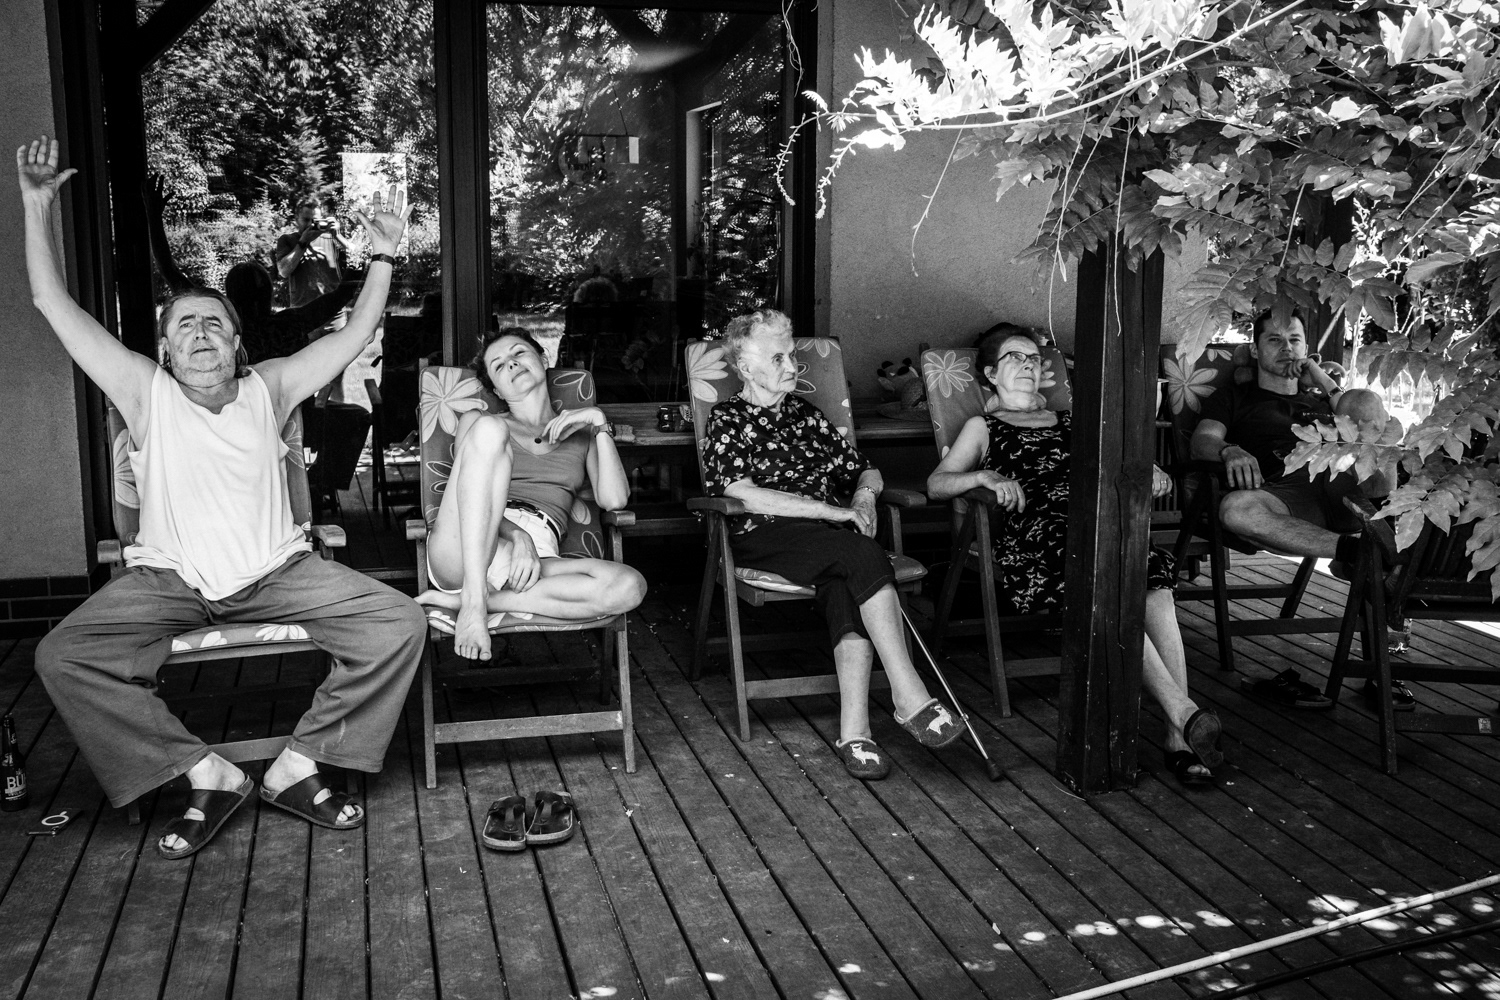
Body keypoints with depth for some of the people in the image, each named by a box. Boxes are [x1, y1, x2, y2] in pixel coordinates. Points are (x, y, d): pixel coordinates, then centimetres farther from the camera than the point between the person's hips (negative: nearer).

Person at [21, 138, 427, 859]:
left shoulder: (267, 389, 3)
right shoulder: (146, 393, -2)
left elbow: (356, 334, 4)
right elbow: (53, 303, -4)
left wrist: (382, 253, -4)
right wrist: (37, 209, -10)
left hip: (276, 572, 1)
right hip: (167, 580, 0)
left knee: (400, 624, -19)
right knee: (62, 658, -25)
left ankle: (297, 766, -7)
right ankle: (207, 775, -13)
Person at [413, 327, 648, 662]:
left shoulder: (582, 433, 26)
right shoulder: (477, 420, 24)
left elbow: (614, 500, 9)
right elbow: (471, 498, 6)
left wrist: (601, 425, 3)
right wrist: (517, 536, -13)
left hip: (536, 556, 1)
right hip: (463, 553, -1)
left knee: (629, 586, -29)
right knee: (489, 429, -23)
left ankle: (466, 599, -26)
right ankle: (473, 600, -33)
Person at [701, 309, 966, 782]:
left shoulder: (804, 413, 25)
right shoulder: (727, 421, 7)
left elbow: (864, 469, 28)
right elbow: (744, 496, -11)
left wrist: (864, 495, 1)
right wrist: (834, 512, -15)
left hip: (829, 538, 4)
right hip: (761, 538, -4)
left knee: (846, 586, -32)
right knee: (863, 553, -32)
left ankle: (854, 729, -41)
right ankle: (910, 697, -34)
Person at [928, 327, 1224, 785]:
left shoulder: (1069, 421, 37)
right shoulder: (984, 428, 25)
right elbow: (935, 484, 12)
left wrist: (1149, 471, 9)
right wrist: (984, 476, -9)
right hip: (1031, 539, -3)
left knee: (1156, 588, -31)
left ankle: (1179, 739, -38)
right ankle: (1184, 712, -46)